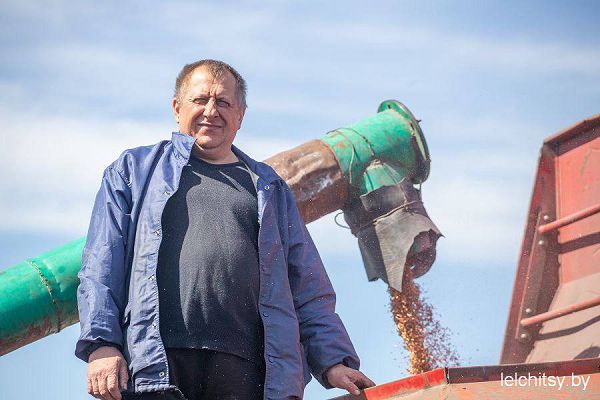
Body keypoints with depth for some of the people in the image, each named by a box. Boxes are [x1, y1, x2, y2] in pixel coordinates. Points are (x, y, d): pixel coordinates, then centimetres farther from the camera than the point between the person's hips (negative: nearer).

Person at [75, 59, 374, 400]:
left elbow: (308, 288, 24)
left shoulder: (269, 189, 27)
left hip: (243, 369, 2)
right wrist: (101, 344, -3)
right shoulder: (134, 169, 21)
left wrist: (332, 360, 11)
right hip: (155, 363, -2)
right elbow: (101, 266, 11)